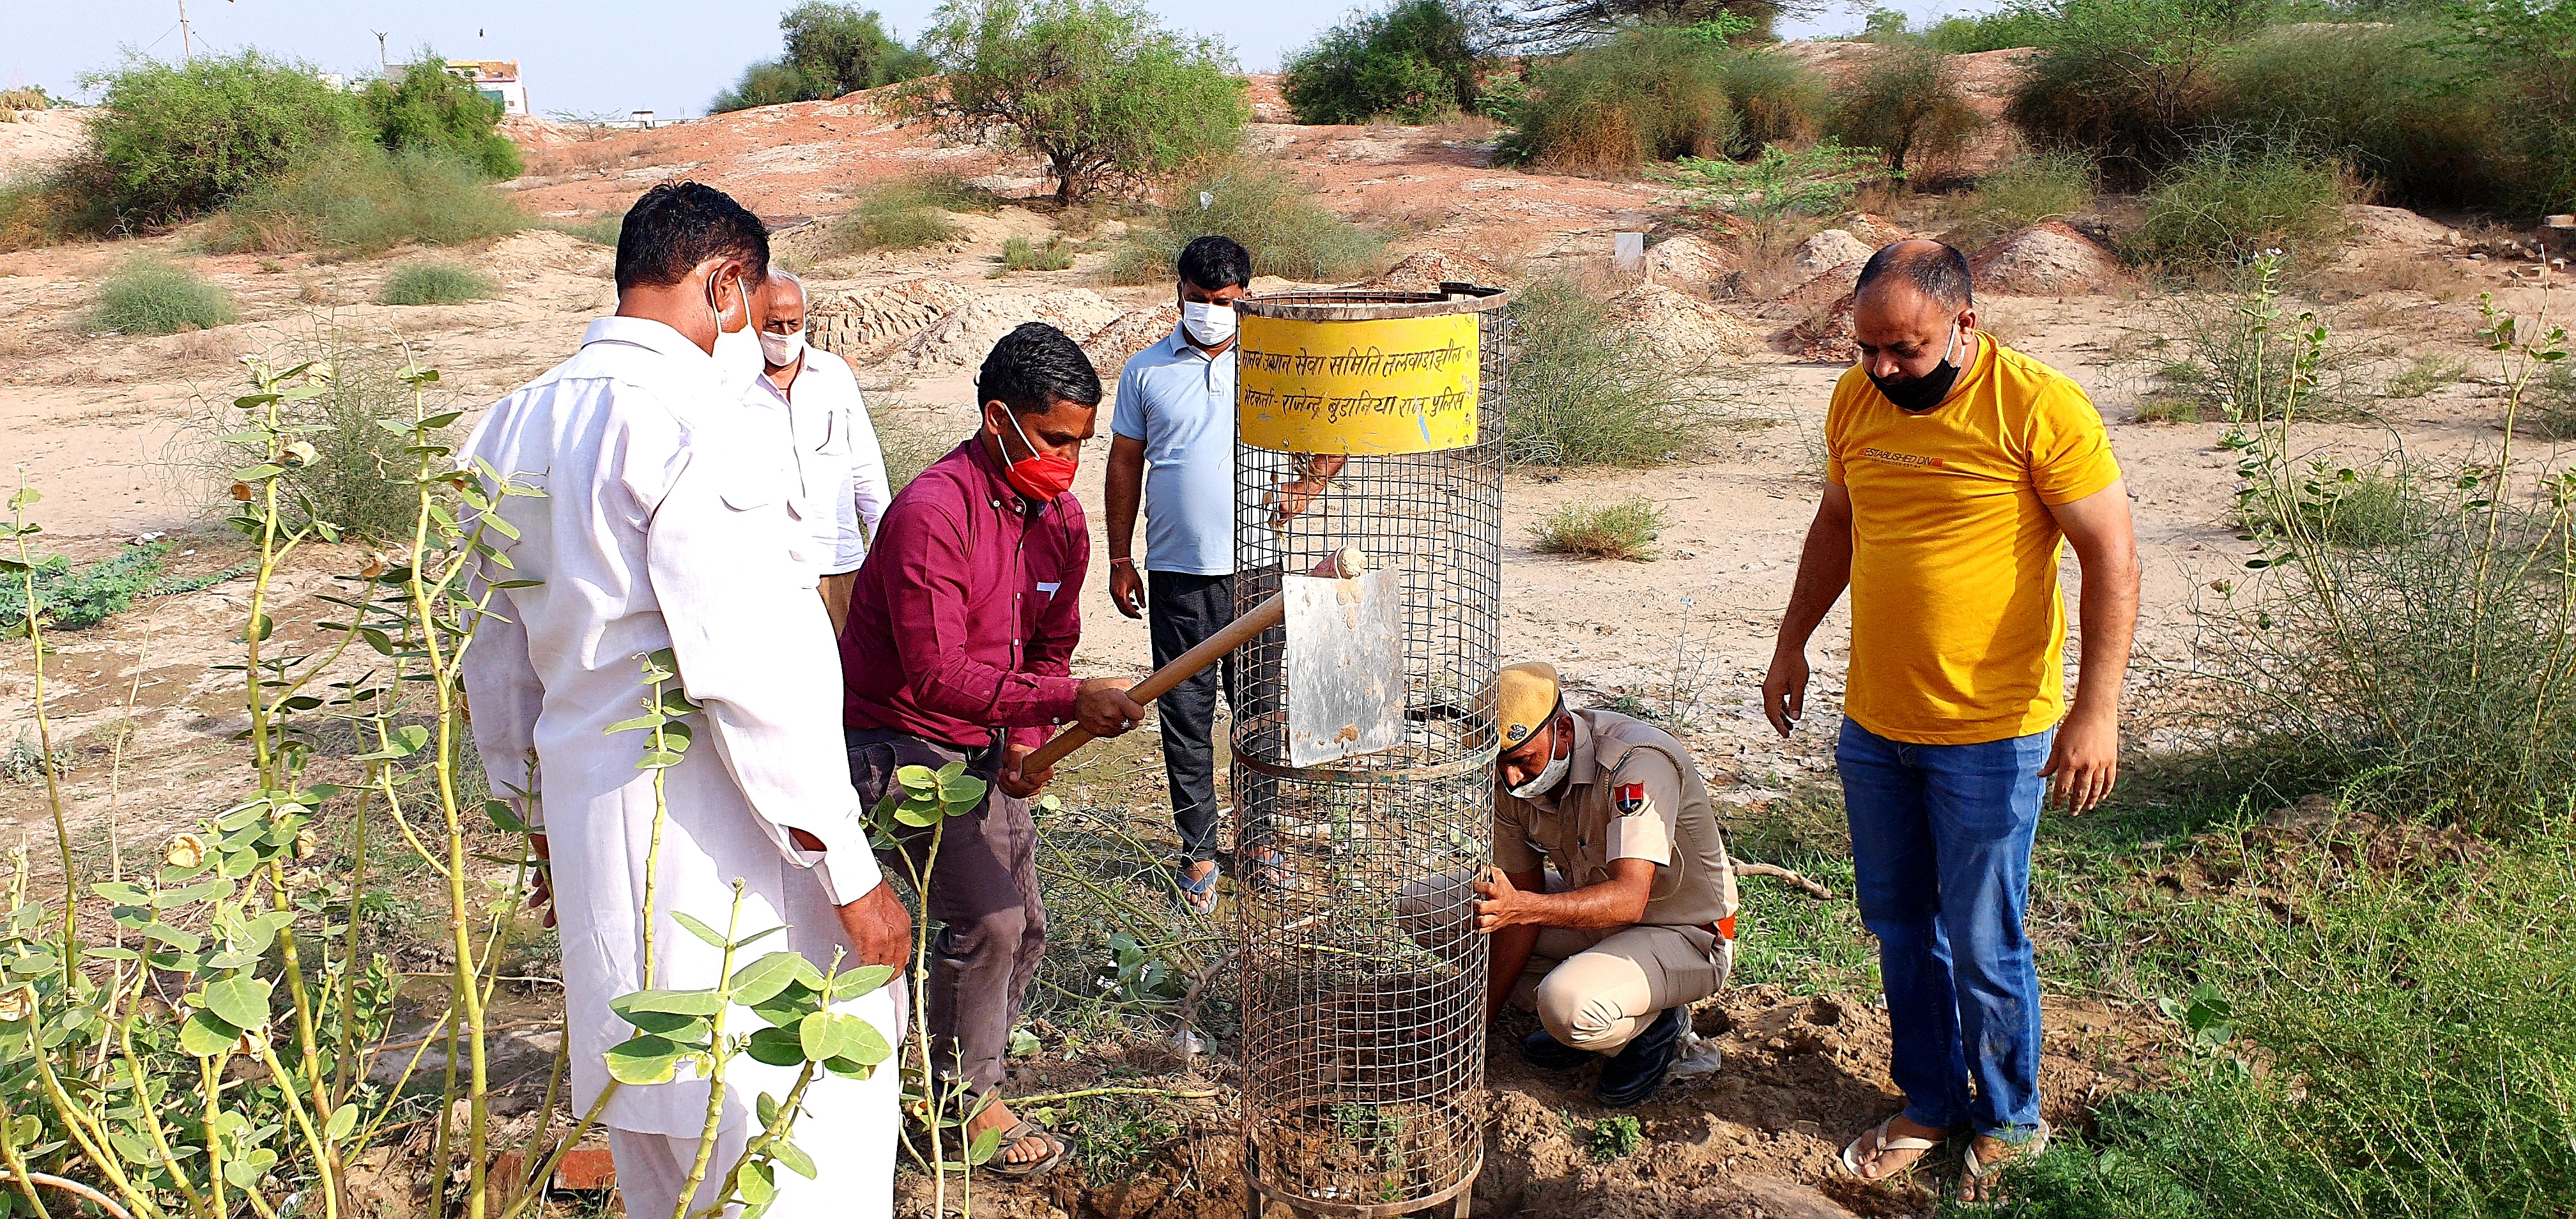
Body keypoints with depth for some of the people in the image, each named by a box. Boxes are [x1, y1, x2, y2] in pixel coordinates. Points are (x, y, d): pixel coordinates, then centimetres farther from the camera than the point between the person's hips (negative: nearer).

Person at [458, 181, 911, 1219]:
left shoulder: (516, 425, 10)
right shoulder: (691, 419, -17)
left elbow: (496, 659, 18)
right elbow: (748, 674, -22)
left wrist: (542, 819, 29)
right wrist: (852, 874, -17)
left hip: (588, 827, 9)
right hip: (718, 837, -9)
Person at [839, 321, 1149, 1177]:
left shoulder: (1061, 518, 1)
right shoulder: (933, 513, -25)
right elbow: (937, 676, -30)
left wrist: (1027, 740, -6)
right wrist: (1070, 702, -34)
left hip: (987, 744, 8)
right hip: (899, 739, -8)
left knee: (1024, 924, 9)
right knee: (984, 916, -14)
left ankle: (973, 1072, 27)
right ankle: (965, 1098, 6)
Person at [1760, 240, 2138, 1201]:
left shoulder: (2042, 409, -15)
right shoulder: (1855, 401, 3)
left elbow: (2112, 558, -13)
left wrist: (2097, 708, -19)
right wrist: (1792, 643, 20)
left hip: (1991, 737, -5)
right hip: (1873, 726, 6)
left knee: (1983, 948, 4)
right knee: (1899, 928, 15)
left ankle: (2009, 1124, 26)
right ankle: (1931, 1103, 33)